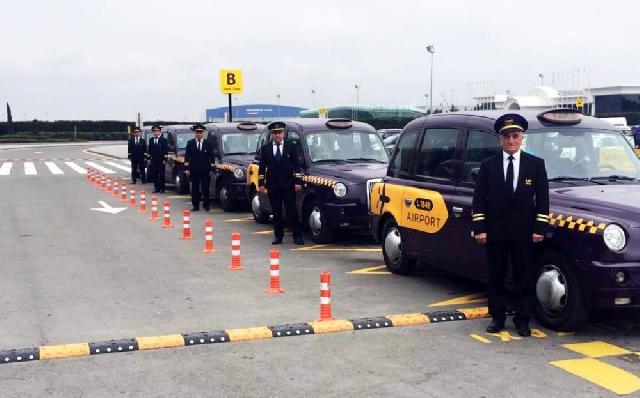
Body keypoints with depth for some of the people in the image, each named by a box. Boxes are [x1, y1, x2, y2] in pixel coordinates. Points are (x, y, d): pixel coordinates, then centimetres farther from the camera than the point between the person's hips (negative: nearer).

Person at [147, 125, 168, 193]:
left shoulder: (163, 140, -3)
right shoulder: (151, 140, 11)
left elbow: (166, 150, -5)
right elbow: (150, 150, 15)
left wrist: (164, 159, -11)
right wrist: (149, 157, 9)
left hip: (161, 160, -4)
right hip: (153, 160, 4)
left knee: (161, 175, 0)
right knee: (154, 175, 4)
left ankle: (162, 188, 6)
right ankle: (156, 188, 11)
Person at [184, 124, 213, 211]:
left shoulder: (208, 143, 4)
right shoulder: (190, 143, 6)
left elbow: (211, 157, 5)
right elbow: (187, 156, 5)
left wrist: (211, 169, -1)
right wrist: (187, 168, -2)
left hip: (205, 170, -1)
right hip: (194, 170, 1)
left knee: (205, 188, 2)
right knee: (195, 188, 4)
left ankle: (206, 205, 9)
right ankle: (195, 205, 9)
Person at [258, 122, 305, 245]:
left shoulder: (291, 147, 4)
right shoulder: (265, 148, 8)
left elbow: (296, 166, 2)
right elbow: (262, 167, 8)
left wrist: (298, 182, -6)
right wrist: (261, 183, 1)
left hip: (288, 184, -2)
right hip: (272, 185, 2)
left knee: (292, 211, -2)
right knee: (276, 212, 6)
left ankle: (297, 236, 1)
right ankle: (278, 236, 12)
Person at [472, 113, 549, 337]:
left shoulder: (536, 164, 3)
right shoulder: (488, 165, 3)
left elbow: (542, 199, 3)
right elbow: (479, 199, 2)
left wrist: (540, 228, -4)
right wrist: (479, 228, -6)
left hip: (524, 232, 0)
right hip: (495, 232, 1)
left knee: (524, 278, 5)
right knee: (495, 277, 8)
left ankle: (522, 320, 14)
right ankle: (497, 317, 19)